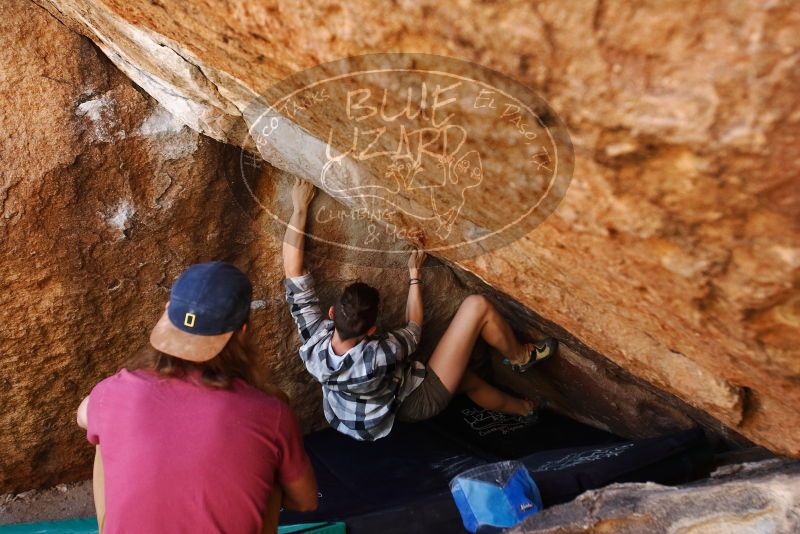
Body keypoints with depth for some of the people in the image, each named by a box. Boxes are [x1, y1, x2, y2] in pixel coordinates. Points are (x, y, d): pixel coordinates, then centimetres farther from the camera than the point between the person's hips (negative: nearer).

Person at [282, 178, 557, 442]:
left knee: (467, 377, 32)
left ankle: (522, 407, 55)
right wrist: (415, 274, -5)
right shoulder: (377, 356, -39)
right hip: (421, 399, -7)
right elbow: (413, 329, -15)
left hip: (398, 404, 7)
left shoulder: (313, 339, -26)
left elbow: (292, 270, -21)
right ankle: (519, 356, 15)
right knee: (477, 306, -13)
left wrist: (300, 209, -19)